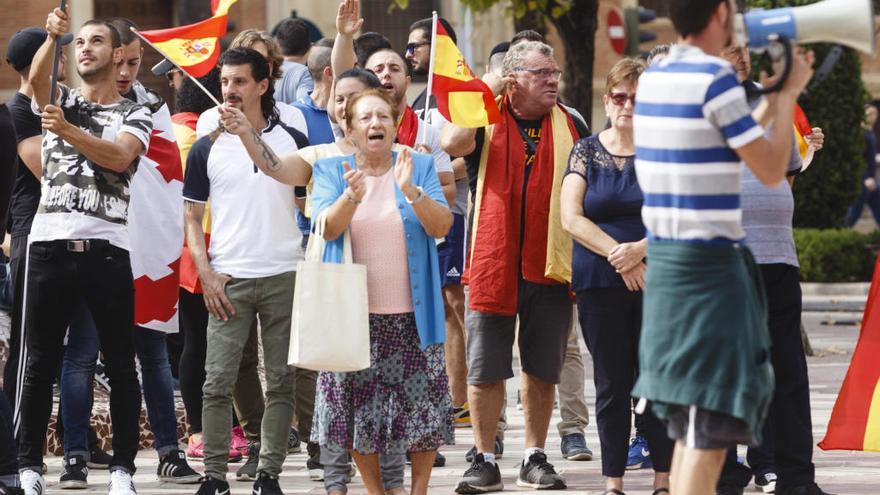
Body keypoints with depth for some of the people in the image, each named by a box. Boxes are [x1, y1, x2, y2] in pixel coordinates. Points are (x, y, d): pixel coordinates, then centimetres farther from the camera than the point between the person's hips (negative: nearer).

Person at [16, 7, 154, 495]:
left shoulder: (135, 115, 9)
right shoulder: (56, 102, 15)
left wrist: (68, 130, -24)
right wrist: (52, 36, -25)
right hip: (50, 243, 1)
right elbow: (36, 76, -9)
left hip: (107, 248, -1)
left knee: (120, 364, 0)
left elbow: (119, 156, -12)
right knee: (41, 362, 3)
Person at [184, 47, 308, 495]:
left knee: (281, 382, 2)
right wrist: (206, 274, -3)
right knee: (217, 382, -5)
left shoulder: (292, 141, 6)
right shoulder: (207, 148, 6)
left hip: (285, 277, 0)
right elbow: (193, 218, 8)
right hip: (228, 281, 0)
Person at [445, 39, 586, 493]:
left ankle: (534, 458, 18)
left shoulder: (568, 125, 7)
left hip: (550, 266, 2)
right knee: (484, 368, 1)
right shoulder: (487, 120, 2)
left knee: (543, 368, 8)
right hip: (493, 263, -2)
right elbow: (454, 140, -20)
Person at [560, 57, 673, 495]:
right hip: (599, 284, 1)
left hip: (658, 279, -1)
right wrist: (619, 256, -12)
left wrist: (640, 249, -17)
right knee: (611, 384, 4)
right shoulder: (586, 152, 6)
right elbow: (572, 217, -2)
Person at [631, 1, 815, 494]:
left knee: (689, 426, 17)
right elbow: (771, 169, -11)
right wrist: (789, 93, 1)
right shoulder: (717, 80, -15)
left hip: (664, 259, 9)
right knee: (711, 428, -8)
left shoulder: (653, 79, 9)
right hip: (711, 265, -8)